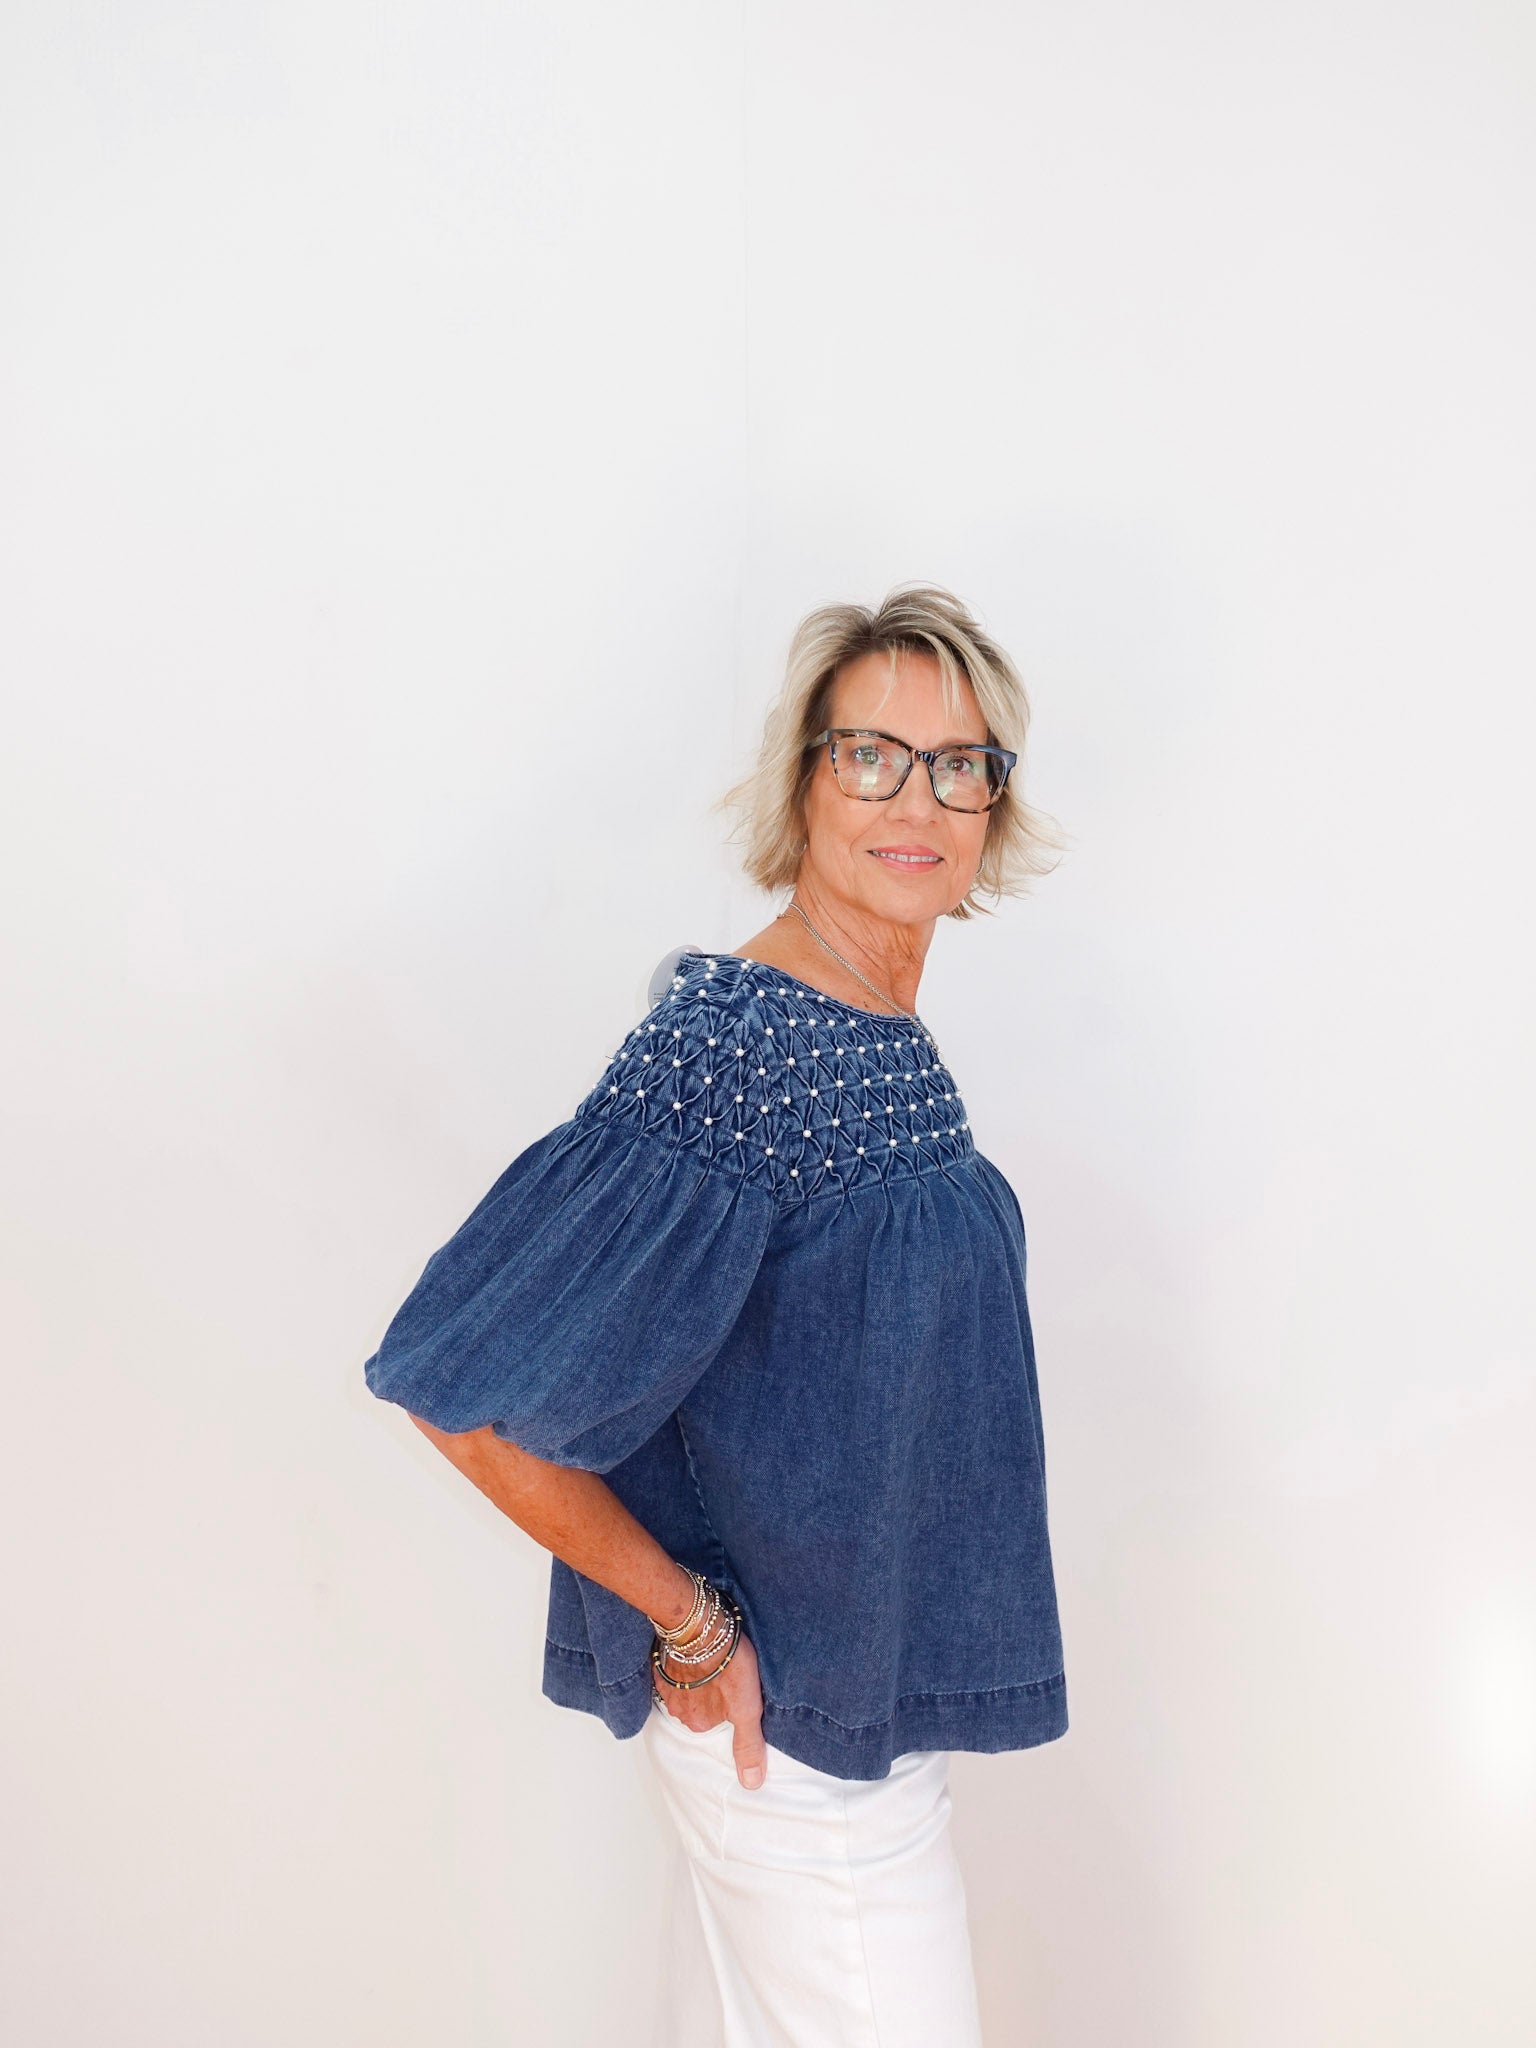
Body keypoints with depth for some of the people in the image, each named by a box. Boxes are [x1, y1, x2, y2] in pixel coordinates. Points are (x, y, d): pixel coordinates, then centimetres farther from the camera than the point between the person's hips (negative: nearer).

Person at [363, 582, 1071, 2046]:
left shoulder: (886, 1045, 1)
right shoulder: (729, 1046, -26)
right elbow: (459, 1389, -27)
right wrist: (688, 1621, -18)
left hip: (875, 1682, 8)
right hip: (789, 1708, -8)